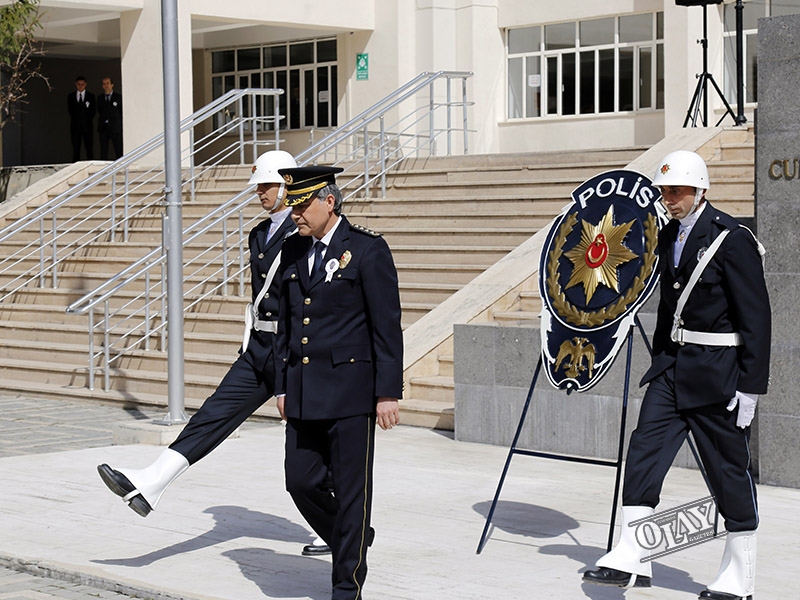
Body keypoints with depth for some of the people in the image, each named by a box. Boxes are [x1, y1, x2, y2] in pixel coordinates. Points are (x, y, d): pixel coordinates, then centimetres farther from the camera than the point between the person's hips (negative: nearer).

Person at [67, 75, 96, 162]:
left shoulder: (91, 96, 7)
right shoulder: (71, 96, 10)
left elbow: (93, 111, 4)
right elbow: (70, 110, 7)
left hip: (87, 125, -1)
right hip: (75, 125, 1)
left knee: (89, 149, -3)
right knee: (76, 149, 0)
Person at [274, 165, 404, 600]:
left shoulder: (368, 250, -8)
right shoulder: (293, 251, 11)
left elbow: (388, 327, -9)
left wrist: (388, 393, -12)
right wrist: (282, 384, 14)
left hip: (350, 389, -6)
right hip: (304, 392, 6)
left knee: (351, 490, 1)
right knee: (301, 481, 6)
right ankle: (353, 540, 31)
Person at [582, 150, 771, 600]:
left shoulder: (731, 238, -13)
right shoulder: (668, 236, 10)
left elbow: (755, 317, -14)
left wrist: (750, 386, -16)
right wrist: (661, 359, 20)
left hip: (718, 372, -7)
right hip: (673, 365, 7)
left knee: (730, 470, 2)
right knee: (644, 451, -4)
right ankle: (632, 561, -4)